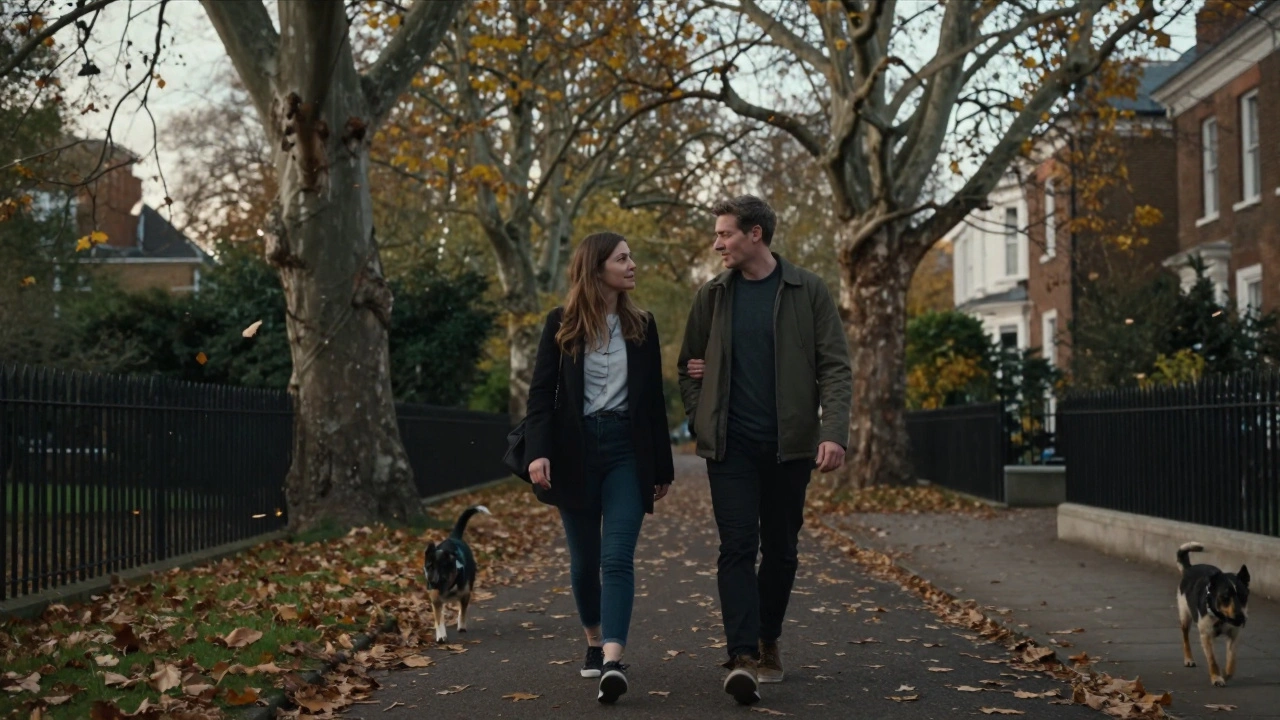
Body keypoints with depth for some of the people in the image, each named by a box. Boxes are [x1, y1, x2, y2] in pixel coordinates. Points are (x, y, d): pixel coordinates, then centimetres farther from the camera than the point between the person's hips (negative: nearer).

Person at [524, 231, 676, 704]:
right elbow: (541, 392, -2)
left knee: (617, 557, -13)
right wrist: (539, 452, -16)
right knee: (584, 558, 10)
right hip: (575, 450, 0)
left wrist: (663, 468, 10)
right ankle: (595, 641, 32)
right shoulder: (561, 324, 1)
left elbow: (654, 400, 10)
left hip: (626, 449, 0)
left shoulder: (642, 326, 7)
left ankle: (613, 661, -22)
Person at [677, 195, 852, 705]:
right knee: (737, 547, -10)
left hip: (789, 444, 0)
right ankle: (743, 656, -15)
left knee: (781, 549, 10)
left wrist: (833, 433, -16)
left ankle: (767, 641, 27)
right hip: (730, 446, 1)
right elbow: (689, 366, 17)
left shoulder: (808, 292, 0)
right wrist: (699, 421, 3)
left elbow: (835, 367, -4)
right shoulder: (713, 295, 7)